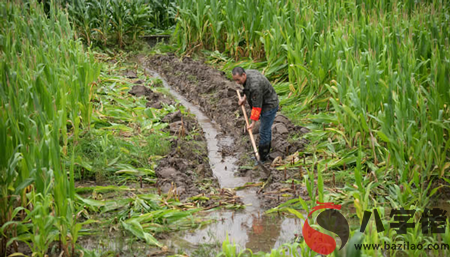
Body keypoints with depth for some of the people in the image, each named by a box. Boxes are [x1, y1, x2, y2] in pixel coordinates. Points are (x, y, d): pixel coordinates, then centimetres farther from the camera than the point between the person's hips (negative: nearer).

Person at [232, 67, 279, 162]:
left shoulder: (255, 85, -35)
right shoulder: (247, 72, -5)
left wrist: (253, 122, -22)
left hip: (269, 106, -10)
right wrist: (244, 98, 11)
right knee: (267, 129, 21)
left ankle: (262, 158, 7)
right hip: (265, 103, 10)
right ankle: (266, 152, 35)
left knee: (264, 131, -3)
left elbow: (257, 106, -28)